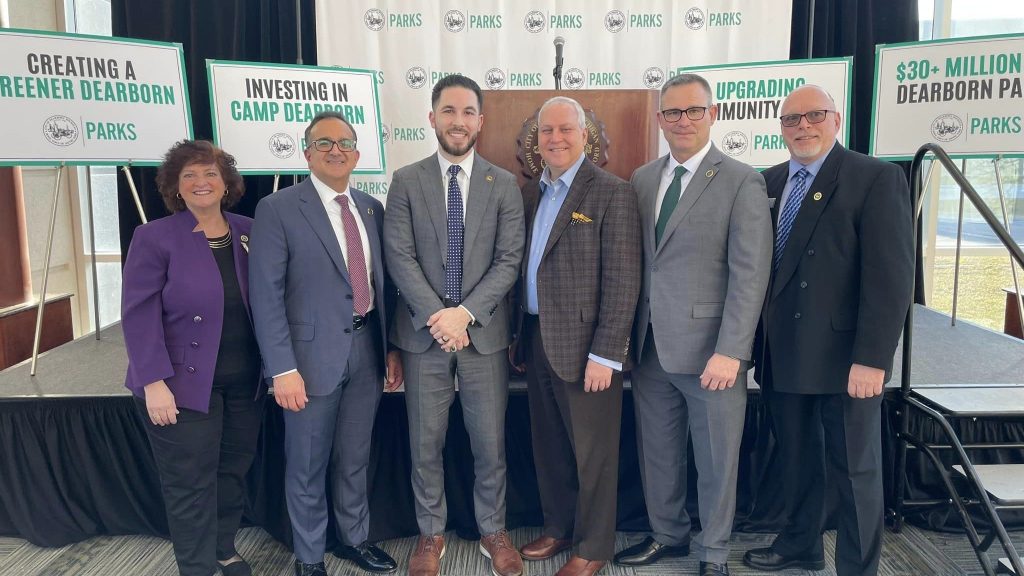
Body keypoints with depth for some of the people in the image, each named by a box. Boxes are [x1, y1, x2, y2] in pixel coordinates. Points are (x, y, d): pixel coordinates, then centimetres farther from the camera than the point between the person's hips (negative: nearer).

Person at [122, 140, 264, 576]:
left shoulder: (249, 233, 6)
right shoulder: (154, 237, -7)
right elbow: (139, 314, -12)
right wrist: (154, 381, -18)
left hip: (244, 381, 5)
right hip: (184, 383, -4)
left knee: (233, 471, 17)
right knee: (190, 483, 5)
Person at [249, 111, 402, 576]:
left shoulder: (371, 208, 8)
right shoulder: (278, 209, -8)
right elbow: (266, 295, -12)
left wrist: (392, 347, 10)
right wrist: (283, 368, -16)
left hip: (366, 349, 5)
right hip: (313, 353, -4)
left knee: (354, 458, 19)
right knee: (308, 466, 11)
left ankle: (354, 538, 39)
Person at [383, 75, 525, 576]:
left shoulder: (504, 184, 4)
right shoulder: (406, 181, 3)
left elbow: (509, 261, -2)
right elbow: (399, 257, -5)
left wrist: (465, 313, -14)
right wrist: (437, 316, -15)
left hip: (485, 332, 0)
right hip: (423, 332, 0)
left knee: (490, 443, 9)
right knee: (425, 444, 10)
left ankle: (493, 531, 29)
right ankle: (431, 533, 29)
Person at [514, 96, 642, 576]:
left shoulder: (612, 193, -10)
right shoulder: (530, 193, 11)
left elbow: (622, 282, -14)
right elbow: (523, 266, 13)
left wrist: (605, 354, -17)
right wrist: (522, 334, 7)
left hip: (585, 345, -6)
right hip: (537, 340, 7)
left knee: (592, 452, 8)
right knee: (549, 446, 18)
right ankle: (557, 528, 37)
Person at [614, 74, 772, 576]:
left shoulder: (742, 182, -7)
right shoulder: (643, 179, 10)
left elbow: (750, 275, -12)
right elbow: (636, 262, 11)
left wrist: (731, 351, -17)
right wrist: (630, 334, 6)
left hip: (709, 350, -5)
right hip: (650, 346, 5)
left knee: (716, 459, 9)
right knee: (657, 451, 16)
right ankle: (667, 535, 37)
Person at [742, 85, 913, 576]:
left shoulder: (877, 179, -8)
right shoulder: (769, 182, 9)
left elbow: (891, 275, -15)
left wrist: (871, 359, -20)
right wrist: (758, 342, 6)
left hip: (843, 357, -5)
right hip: (782, 355, 6)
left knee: (854, 471, 9)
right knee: (796, 461, 19)